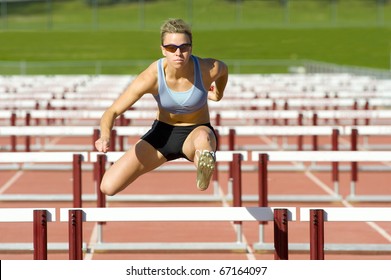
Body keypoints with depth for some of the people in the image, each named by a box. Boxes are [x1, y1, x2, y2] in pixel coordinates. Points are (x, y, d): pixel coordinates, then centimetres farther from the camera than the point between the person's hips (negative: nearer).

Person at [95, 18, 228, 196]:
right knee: (108, 187, -9)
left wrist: (219, 94, 26)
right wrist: (105, 136, -45)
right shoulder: (151, 77, -25)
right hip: (162, 133, 2)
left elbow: (224, 69, 5)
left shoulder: (208, 69, -22)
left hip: (195, 132, -2)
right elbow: (112, 112, -24)